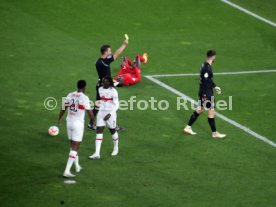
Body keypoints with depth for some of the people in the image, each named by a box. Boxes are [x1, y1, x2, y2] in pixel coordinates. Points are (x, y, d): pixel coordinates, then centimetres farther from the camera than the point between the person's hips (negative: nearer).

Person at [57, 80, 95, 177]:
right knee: (75, 148, -4)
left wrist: (59, 119, 29)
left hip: (69, 122, 6)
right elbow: (89, 112, -12)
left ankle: (77, 166, 36)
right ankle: (67, 171, -12)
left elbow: (63, 108, 12)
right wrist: (94, 120, 9)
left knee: (73, 146, 21)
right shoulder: (84, 98, -14)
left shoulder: (70, 95, 2)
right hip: (78, 124, -6)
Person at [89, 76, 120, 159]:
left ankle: (116, 148, 39)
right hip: (101, 112, 5)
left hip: (110, 113, -5)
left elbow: (116, 105, -14)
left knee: (112, 131, 12)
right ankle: (97, 153, -11)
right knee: (99, 131, -6)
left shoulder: (113, 91, -14)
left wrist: (110, 114, -22)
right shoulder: (100, 89, 3)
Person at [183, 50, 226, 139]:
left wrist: (214, 86, 30)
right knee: (211, 112, 1)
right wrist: (205, 97, -23)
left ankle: (188, 127, 25)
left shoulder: (204, 65, 6)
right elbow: (205, 83, -25)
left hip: (203, 92, 10)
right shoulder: (208, 68, -23)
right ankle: (214, 133, 10)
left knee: (199, 110, 19)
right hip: (207, 94, -10)